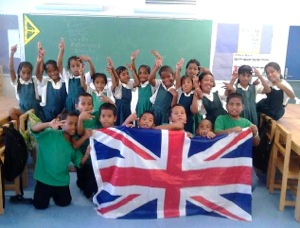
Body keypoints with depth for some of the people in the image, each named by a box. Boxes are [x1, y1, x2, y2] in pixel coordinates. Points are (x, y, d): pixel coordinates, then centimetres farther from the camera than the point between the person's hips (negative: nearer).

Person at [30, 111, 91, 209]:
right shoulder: (51, 134, -16)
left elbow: (80, 162, -2)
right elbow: (33, 129, -29)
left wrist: (87, 153, -23)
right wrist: (49, 124, -48)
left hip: (62, 180, 4)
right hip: (45, 178, -4)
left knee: (64, 203, 16)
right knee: (40, 205, 4)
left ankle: (54, 193, 45)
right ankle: (49, 193, 35)